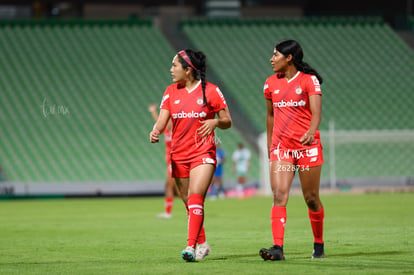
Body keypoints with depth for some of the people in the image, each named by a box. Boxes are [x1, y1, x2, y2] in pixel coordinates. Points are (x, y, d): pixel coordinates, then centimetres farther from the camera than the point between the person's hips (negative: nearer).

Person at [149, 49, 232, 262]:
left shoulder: (211, 91, -3)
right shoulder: (171, 92, 8)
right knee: (189, 203, 10)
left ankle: (191, 246, -26)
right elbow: (162, 121, 2)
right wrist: (155, 131, -19)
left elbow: (227, 122, 4)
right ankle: (202, 244, 26)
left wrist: (215, 122, -18)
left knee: (195, 197, -20)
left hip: (203, 153, -5)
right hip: (178, 155, 5)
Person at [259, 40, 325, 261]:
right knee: (279, 196, -13)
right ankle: (278, 248, -21)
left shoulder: (309, 80, -4)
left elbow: (316, 112, -15)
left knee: (311, 198, 5)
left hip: (307, 145, -3)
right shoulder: (271, 83, 10)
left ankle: (319, 245, 23)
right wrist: (269, 145, 22)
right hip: (281, 146, 3)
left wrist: (311, 132, -34)